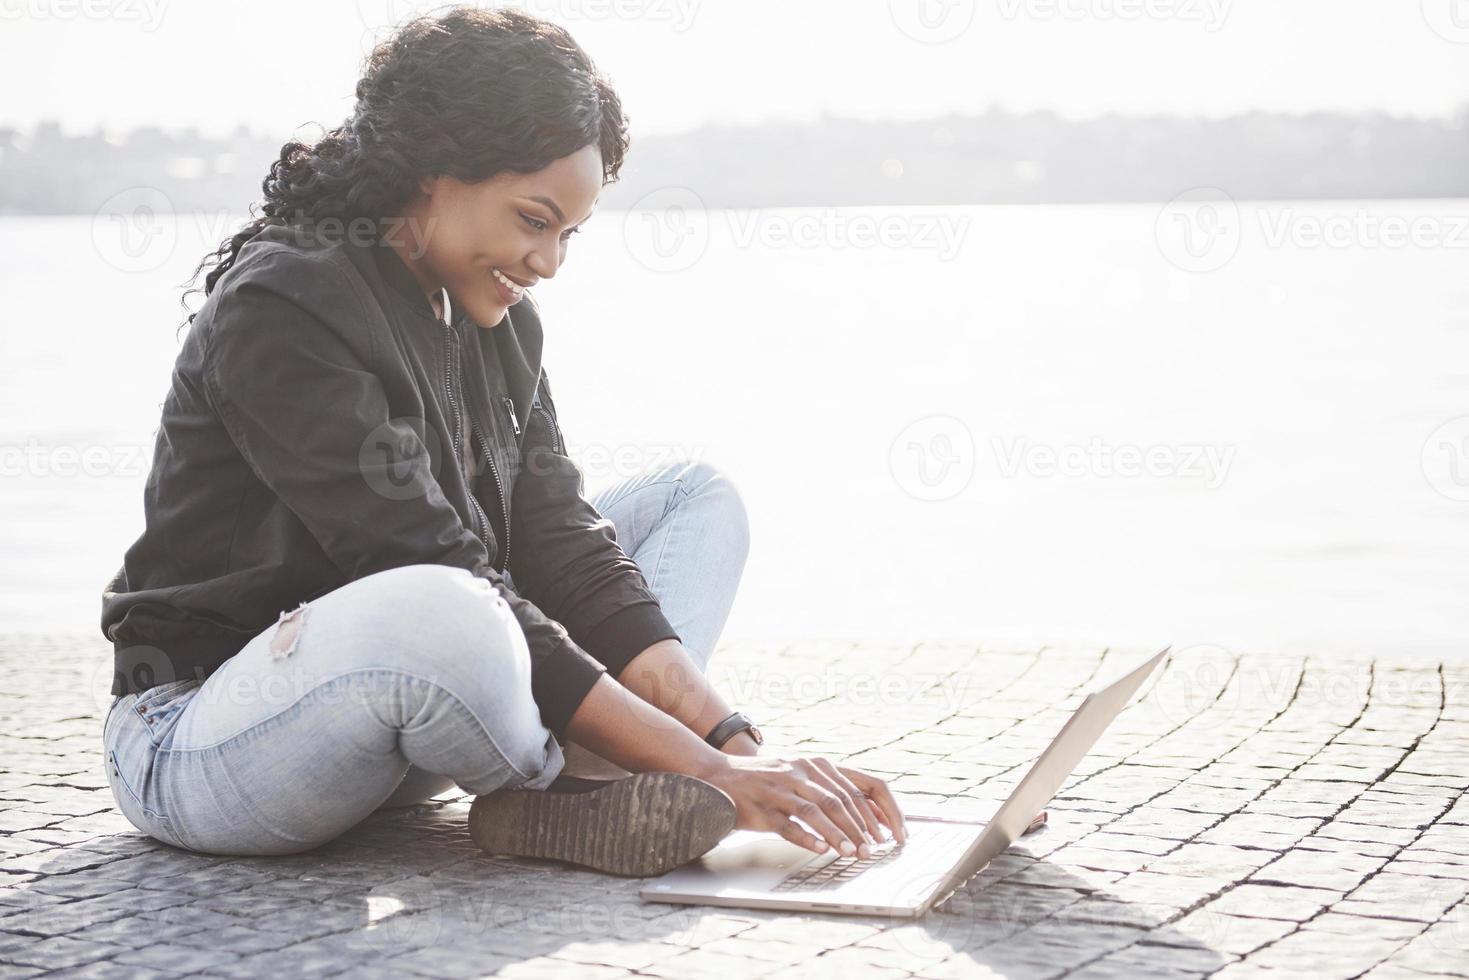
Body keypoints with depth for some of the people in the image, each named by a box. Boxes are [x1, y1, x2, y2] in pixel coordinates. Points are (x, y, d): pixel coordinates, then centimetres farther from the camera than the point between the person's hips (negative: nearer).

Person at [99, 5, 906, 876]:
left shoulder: (499, 325, 6)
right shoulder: (278, 313, -20)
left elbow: (564, 552, 0)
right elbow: (451, 593, -27)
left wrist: (738, 744, -14)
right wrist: (703, 770, -28)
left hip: (396, 712, 9)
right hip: (204, 733, -9)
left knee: (699, 497, 4)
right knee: (435, 616, -43)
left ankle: (565, 785, -21)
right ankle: (566, 783, -11)